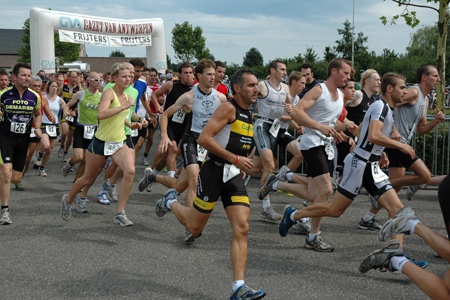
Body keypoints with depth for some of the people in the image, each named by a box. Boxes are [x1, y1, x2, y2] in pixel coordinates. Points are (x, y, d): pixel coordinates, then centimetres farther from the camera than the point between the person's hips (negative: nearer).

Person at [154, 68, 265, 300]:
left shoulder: (248, 114, 15)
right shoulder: (228, 108, -13)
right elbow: (204, 138, -21)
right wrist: (235, 159, -20)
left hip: (234, 176, 7)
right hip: (214, 172, -7)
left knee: (242, 229, -7)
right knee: (195, 227, 7)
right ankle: (171, 202, 38)